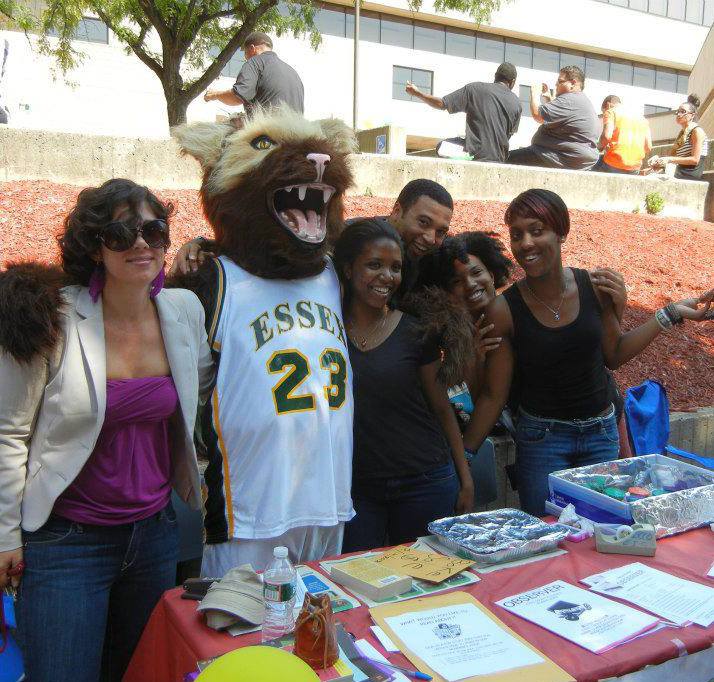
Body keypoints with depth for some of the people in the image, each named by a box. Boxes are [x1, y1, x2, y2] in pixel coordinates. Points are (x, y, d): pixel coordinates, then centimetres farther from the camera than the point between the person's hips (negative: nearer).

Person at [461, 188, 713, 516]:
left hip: (601, 434, 3)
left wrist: (671, 314, 3)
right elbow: (493, 396, -8)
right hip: (541, 438, -3)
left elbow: (613, 354, 7)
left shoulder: (595, 286, -7)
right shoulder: (504, 310, -15)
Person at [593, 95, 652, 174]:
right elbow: (648, 148, 14)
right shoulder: (641, 117, 22)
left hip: (612, 165, -5)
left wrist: (600, 147, 7)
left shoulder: (610, 112, 6)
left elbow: (607, 136, -13)